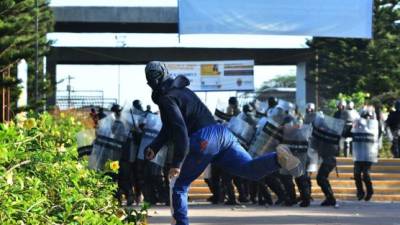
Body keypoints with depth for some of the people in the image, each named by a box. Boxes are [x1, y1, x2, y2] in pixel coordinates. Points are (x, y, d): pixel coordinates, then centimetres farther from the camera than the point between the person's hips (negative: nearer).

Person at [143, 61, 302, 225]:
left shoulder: (166, 99, -1)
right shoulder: (181, 90, 29)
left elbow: (180, 130, -15)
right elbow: (169, 126, 39)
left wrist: (176, 164, -15)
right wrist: (154, 147, 32)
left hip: (203, 140, -8)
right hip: (222, 133, 8)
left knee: (178, 185, 10)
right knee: (251, 169, -12)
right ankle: (278, 158, -39)